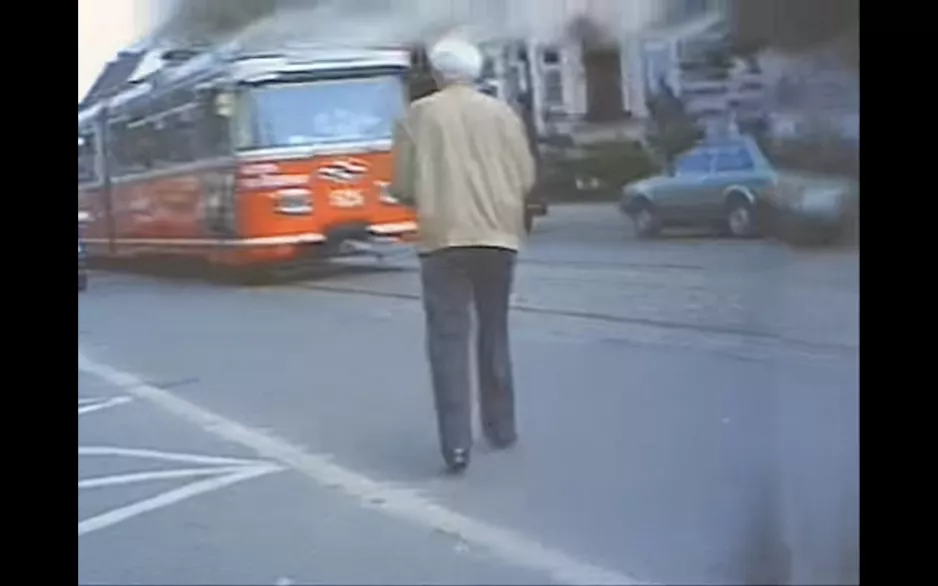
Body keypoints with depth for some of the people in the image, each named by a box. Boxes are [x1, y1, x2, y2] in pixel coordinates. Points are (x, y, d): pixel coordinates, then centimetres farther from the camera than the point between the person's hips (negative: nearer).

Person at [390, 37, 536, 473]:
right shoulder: (502, 113, 7)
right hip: (497, 235, 3)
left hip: (443, 237, -3)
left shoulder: (419, 114, 1)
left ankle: (456, 443, -12)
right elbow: (526, 179, 5)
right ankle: (501, 428, 26)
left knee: (448, 337, -2)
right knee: (494, 332, 18)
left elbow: (402, 186, -1)